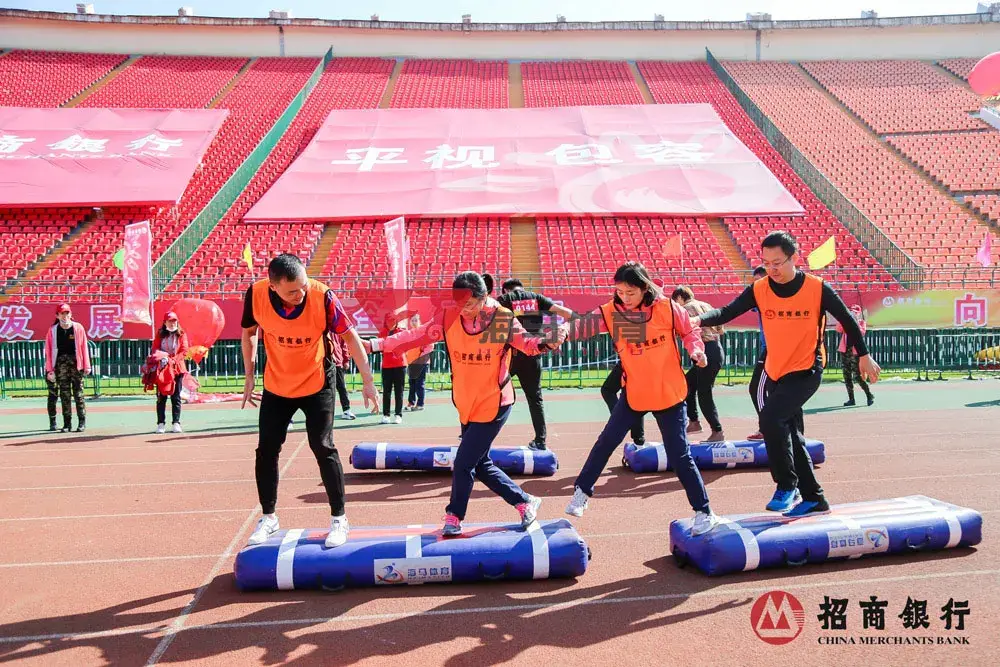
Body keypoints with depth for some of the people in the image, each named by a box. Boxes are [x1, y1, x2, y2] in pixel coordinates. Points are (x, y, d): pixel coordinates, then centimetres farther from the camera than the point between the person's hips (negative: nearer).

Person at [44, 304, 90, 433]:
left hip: (76, 363, -1)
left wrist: (87, 366, -2)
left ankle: (82, 422, 4)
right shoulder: (53, 330, 3)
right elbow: (48, 350, 3)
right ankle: (67, 423, 8)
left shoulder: (78, 328, 2)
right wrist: (49, 369, -4)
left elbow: (84, 347, 2)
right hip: (60, 363, 1)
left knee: (78, 392, 0)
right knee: (64, 394, 4)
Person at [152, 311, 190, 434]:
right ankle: (161, 423, 3)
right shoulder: (160, 335, 9)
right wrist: (161, 357, -17)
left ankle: (176, 423, 4)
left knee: (176, 396, 1)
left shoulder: (182, 334, 5)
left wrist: (171, 360, -14)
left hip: (177, 368, -1)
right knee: (161, 396, 0)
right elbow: (154, 349, 2)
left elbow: (184, 351, -3)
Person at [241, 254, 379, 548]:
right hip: (275, 386, 3)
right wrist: (249, 376, 2)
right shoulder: (256, 295, -20)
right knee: (266, 450, 7)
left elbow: (350, 335, -16)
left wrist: (368, 381, -16)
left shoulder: (322, 296, -27)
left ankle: (339, 519, 11)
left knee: (323, 449, -5)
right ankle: (268, 518, 26)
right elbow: (249, 332, 1)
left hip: (317, 385, -3)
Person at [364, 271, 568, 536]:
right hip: (466, 406, 5)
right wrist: (376, 344, -12)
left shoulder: (503, 319, -13)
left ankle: (454, 517, 19)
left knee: (463, 463, -5)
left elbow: (526, 342, -7)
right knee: (480, 464, 15)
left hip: (494, 405, -5)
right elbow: (416, 335, -5)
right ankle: (525, 502, 32)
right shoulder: (449, 317, -5)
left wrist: (547, 343, -29)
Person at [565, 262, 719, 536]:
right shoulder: (611, 311, -9)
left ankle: (704, 513, 16)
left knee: (679, 455, 1)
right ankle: (582, 492, 26)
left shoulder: (667, 308, -13)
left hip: (668, 394, -2)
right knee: (607, 441, 6)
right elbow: (584, 325, -22)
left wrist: (696, 350, -18)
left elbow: (689, 331, 1)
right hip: (633, 393, 2)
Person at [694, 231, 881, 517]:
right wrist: (699, 320, -34)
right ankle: (814, 499, 28)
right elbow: (727, 312, -15)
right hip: (775, 373, 5)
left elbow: (846, 319, 0)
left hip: (807, 370, -5)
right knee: (790, 436, 13)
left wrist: (863, 356, 6)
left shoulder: (817, 288, -12)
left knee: (771, 417, -26)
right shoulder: (759, 290, -5)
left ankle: (787, 485, -9)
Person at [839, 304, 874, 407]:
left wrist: (856, 321, -16)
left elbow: (862, 333, -15)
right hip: (845, 350, 5)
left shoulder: (861, 322, 3)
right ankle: (851, 399, 12)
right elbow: (839, 330, -5)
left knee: (857, 376, -10)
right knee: (847, 375, 5)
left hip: (855, 352, -5)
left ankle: (870, 395, 7)